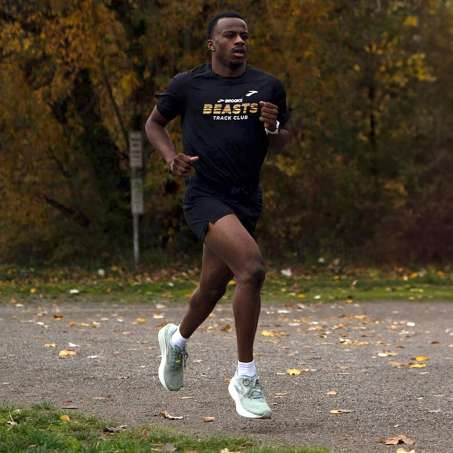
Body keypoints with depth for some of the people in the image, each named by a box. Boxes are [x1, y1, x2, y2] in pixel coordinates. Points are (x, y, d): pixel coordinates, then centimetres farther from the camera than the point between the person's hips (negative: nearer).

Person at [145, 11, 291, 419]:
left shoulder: (268, 86, 7)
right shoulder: (187, 85, -1)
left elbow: (283, 141, 15)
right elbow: (154, 122, 14)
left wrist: (273, 128, -8)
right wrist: (170, 155, -5)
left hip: (246, 199, 5)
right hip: (205, 196, -5)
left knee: (214, 286, 17)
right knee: (252, 268, -25)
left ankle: (177, 339, 51)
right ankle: (245, 378, -16)